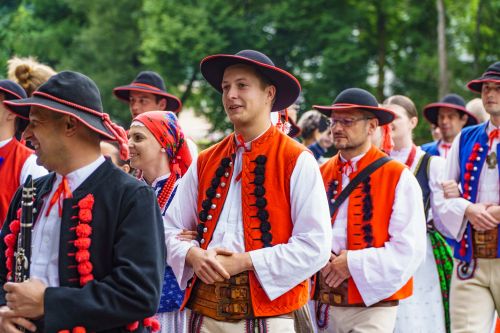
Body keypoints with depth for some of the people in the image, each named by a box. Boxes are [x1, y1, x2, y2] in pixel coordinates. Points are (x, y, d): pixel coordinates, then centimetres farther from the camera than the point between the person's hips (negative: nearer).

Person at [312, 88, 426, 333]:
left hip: (371, 306, -4)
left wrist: (354, 263, -14)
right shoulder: (322, 174, 8)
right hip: (323, 307, 4)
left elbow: (409, 249, -11)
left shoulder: (398, 178, -5)